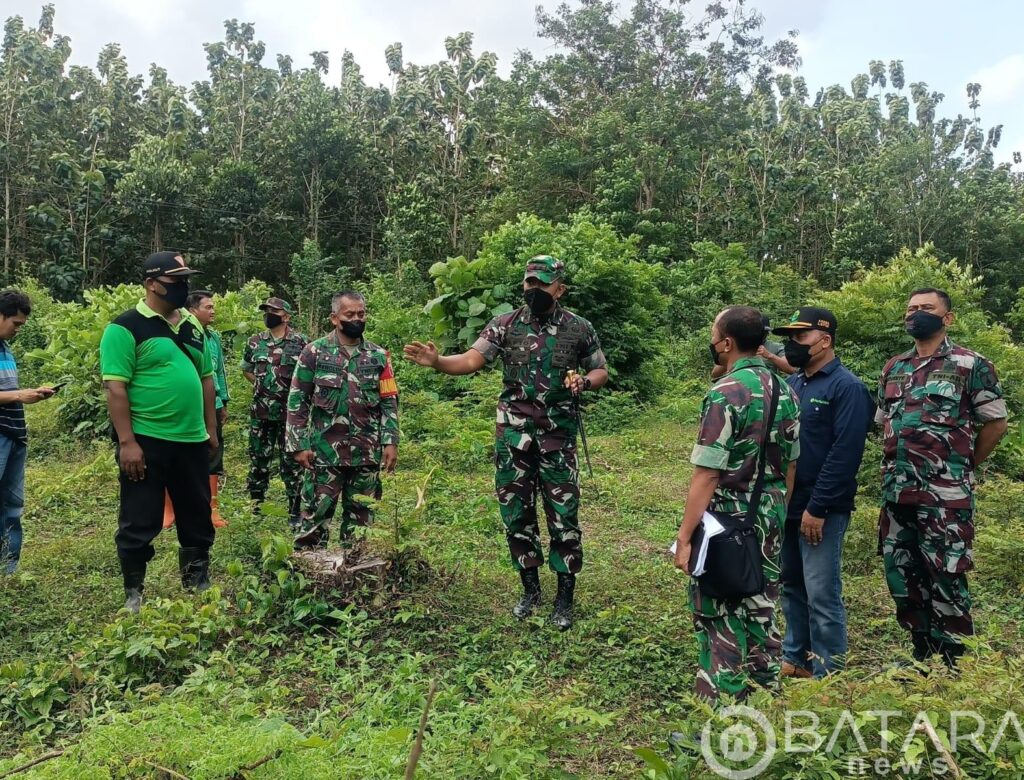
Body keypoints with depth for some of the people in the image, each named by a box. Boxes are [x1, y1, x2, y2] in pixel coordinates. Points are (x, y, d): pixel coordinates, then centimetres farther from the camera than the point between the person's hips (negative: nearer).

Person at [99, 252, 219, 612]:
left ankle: (198, 584, 31)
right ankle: (133, 594, 24)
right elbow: (115, 387, -14)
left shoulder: (192, 325, 11)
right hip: (145, 442, -6)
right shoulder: (126, 328, -10)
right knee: (139, 523, 6)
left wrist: (210, 429, 13)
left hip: (192, 440, 6)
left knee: (197, 517, 15)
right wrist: (126, 442, -18)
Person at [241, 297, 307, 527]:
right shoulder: (255, 342, 8)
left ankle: (295, 512, 10)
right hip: (260, 413, 4)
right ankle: (256, 506, 24)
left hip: (290, 413, -4)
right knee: (258, 460, 11)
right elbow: (247, 369, 21)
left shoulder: (300, 342, -4)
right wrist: (262, 385, 8)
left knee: (291, 462, 1)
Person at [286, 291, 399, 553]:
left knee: (361, 515, 11)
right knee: (316, 514, 2)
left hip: (367, 453, 3)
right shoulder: (315, 352, -1)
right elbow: (297, 401, -1)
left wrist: (391, 442, -2)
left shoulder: (379, 356, 6)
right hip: (324, 451, -2)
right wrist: (299, 444, -6)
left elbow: (389, 402, 6)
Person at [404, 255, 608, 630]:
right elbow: (471, 359, -9)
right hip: (513, 436, 2)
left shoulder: (579, 328, 0)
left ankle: (565, 597, 18)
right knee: (517, 514, 10)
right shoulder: (505, 324, 0)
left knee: (563, 517, 2)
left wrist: (584, 382, -12)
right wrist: (437, 361, -28)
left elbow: (600, 371, 11)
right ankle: (530, 588, 28)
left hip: (557, 437, -1)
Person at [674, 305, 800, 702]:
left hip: (727, 522, -7)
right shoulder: (785, 391, 5)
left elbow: (707, 475, -21)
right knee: (761, 609, 18)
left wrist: (685, 536, -16)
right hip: (770, 520, 8)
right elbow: (790, 465, 12)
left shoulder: (725, 394, -19)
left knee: (720, 617, 3)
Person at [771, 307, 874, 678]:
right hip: (786, 505, 8)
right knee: (791, 585, 17)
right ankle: (795, 658, 32)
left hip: (821, 510, -7)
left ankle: (827, 676, 14)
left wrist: (817, 509, -20)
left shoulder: (847, 388, -11)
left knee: (821, 594, 0)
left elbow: (845, 453, -19)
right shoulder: (791, 384, 12)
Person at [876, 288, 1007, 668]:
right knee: (901, 575, 12)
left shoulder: (970, 365, -3)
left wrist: (961, 466, 5)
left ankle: (953, 665, 13)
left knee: (946, 579, -1)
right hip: (896, 492, 6)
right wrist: (898, 463, 13)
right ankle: (923, 656, 28)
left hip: (945, 495, -6)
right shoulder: (893, 368, 13)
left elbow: (996, 423, 0)